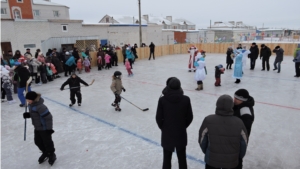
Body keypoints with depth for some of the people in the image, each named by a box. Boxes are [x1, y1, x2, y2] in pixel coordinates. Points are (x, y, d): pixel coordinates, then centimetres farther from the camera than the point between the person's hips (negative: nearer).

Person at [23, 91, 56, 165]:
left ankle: (52, 155, 33)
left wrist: (49, 128, -22)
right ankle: (45, 153, 43)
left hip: (44, 128, -9)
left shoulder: (40, 106, -31)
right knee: (37, 141, 20)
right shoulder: (32, 105, -1)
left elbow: (48, 117, -28)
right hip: (37, 128, 9)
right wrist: (28, 114, -4)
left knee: (47, 142, 9)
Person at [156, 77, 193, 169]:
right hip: (181, 134, 1)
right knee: (182, 158, 19)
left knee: (167, 158, 16)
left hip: (167, 134, -1)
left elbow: (158, 118, -10)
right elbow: (189, 117, -5)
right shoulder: (186, 99, -13)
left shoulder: (162, 100, -16)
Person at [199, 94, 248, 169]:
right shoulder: (238, 122, -14)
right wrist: (239, 157, 17)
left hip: (212, 161, -1)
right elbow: (244, 143, -1)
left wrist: (206, 152, 12)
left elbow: (202, 139, -8)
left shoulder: (208, 120, -20)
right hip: (232, 162, 1)